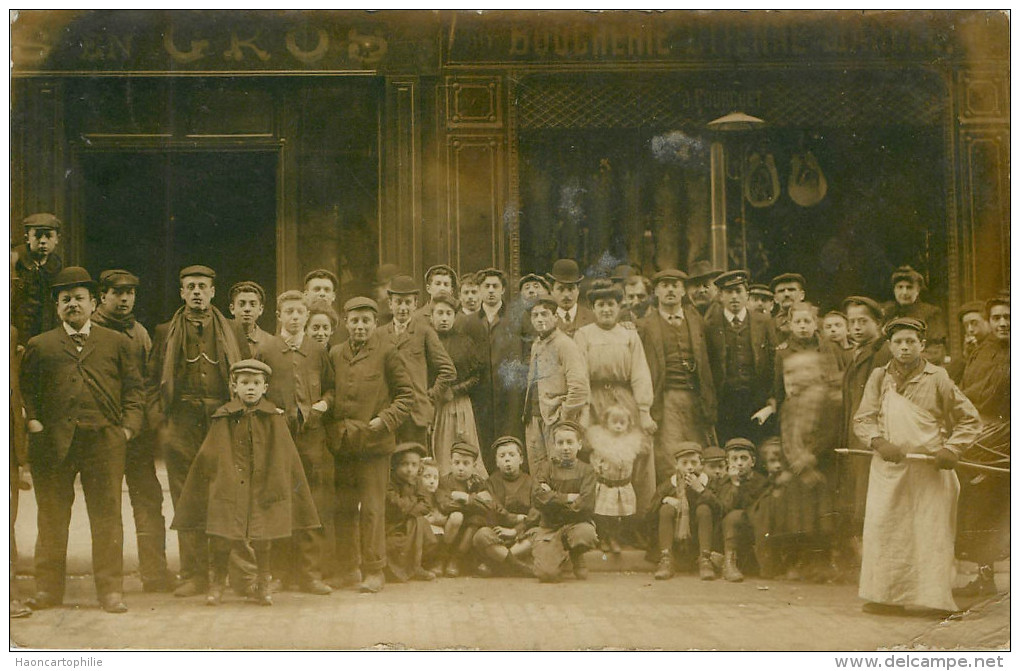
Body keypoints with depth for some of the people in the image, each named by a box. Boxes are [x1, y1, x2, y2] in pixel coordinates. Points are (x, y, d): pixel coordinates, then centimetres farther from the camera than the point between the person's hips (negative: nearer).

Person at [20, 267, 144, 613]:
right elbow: (27, 388, 12)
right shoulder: (39, 345, 15)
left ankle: (111, 590, 4)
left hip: (104, 441, -1)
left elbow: (134, 387, 12)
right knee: (52, 517, 5)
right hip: (53, 442, 1)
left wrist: (128, 426, -1)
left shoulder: (117, 342, 15)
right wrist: (32, 421, -3)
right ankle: (48, 588, 14)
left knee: (107, 517, -1)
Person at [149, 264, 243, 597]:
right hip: (181, 423, 0)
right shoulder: (166, 332, 14)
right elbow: (153, 380, 13)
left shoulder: (229, 330, 14)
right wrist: (159, 420, 1)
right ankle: (193, 574, 1)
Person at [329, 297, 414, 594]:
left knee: (372, 508, -3)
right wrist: (334, 425, 6)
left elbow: (407, 393, 1)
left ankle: (374, 571, 6)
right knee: (344, 508, 7)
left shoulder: (387, 353, -2)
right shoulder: (335, 354, 10)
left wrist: (386, 420, -10)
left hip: (374, 442, -4)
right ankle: (349, 569, 17)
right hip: (342, 443, 4)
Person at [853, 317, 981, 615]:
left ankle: (935, 598, 5)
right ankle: (888, 597, 6)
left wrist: (952, 449, -9)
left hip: (930, 468, -2)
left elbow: (970, 419, 5)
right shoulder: (879, 378, 8)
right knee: (884, 529, -2)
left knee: (932, 531, -1)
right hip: (889, 467, 2)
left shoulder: (937, 378, 2)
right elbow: (862, 420, 7)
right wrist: (879, 442, -12)